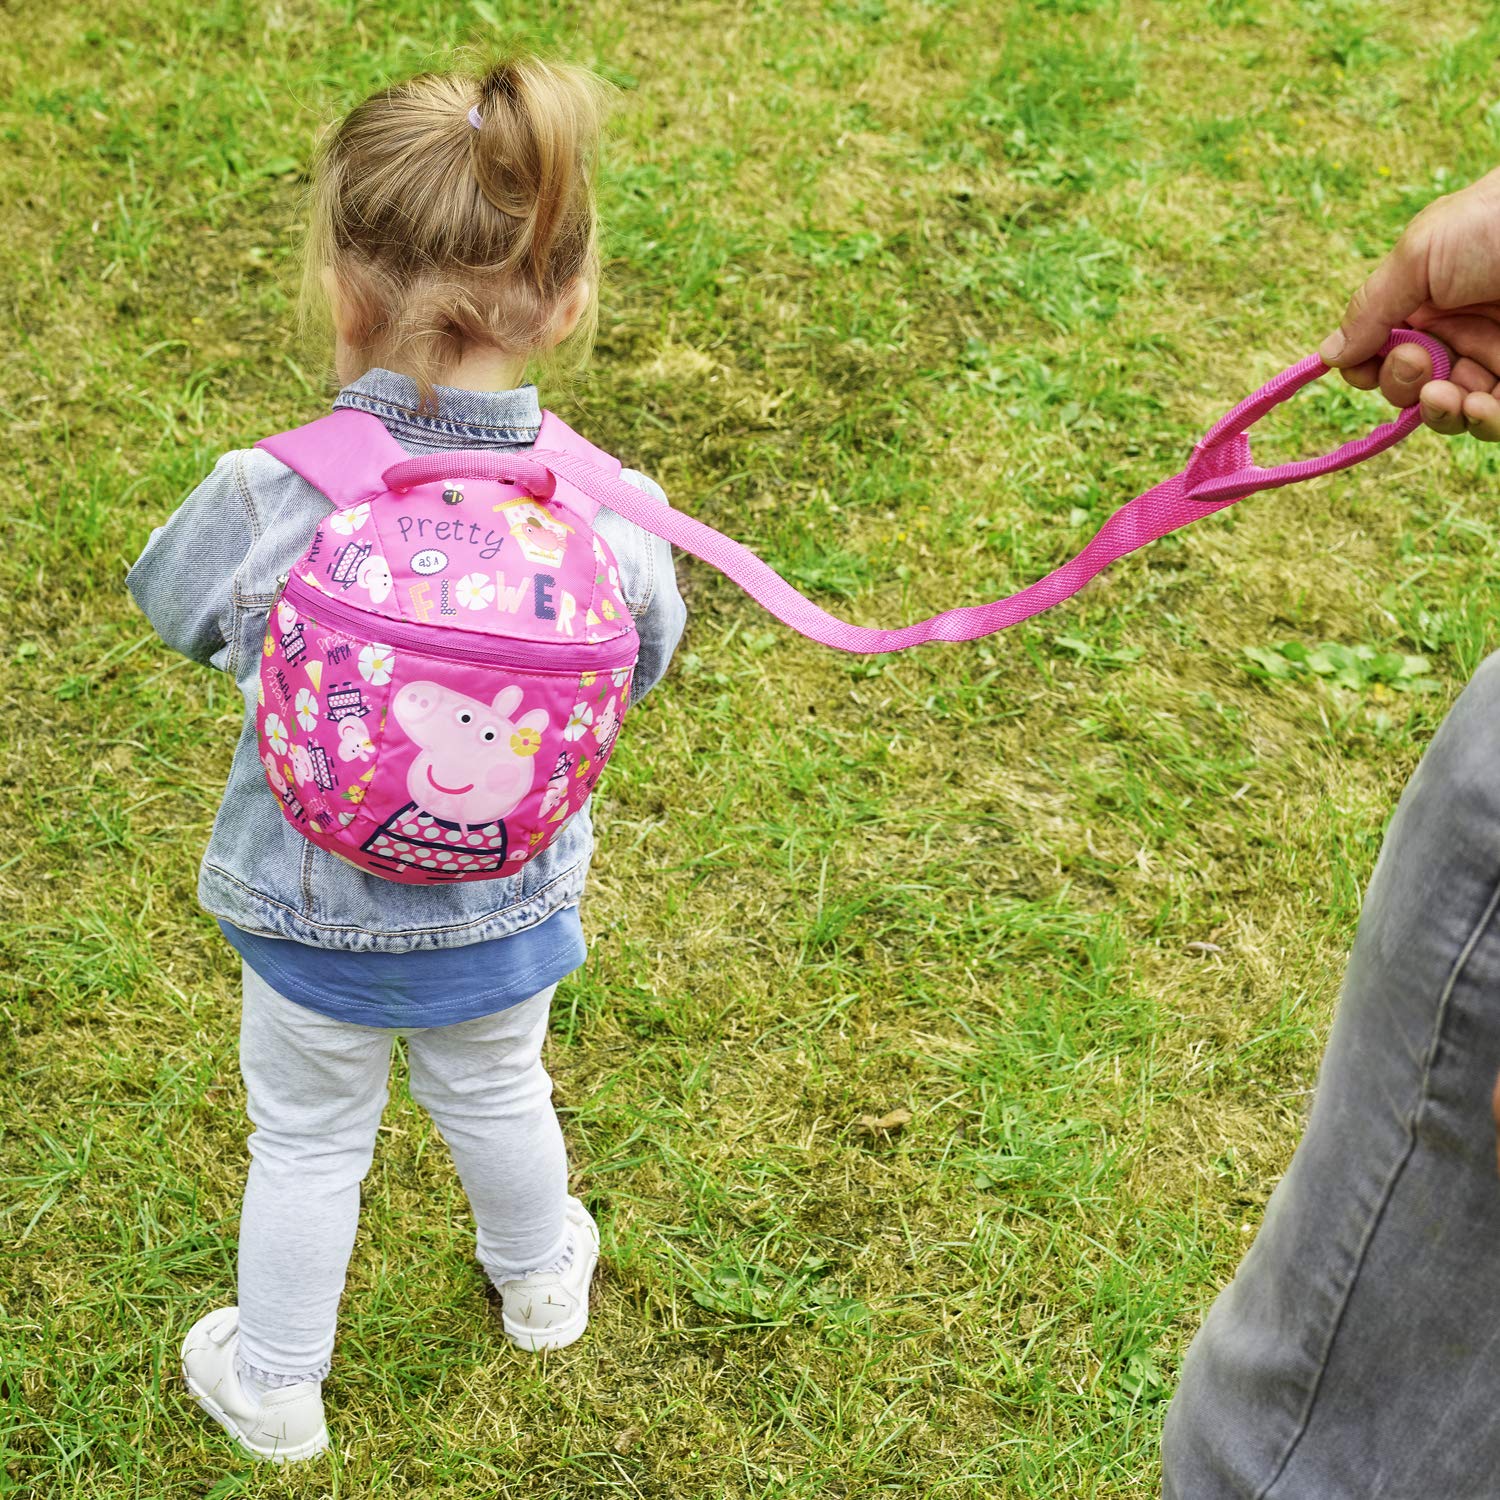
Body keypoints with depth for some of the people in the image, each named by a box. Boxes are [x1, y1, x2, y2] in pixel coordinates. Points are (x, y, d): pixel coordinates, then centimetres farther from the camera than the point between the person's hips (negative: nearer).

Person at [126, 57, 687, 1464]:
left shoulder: (263, 501, -32)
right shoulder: (611, 511, -27)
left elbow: (173, 605, -9)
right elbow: (637, 664, -6)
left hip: (313, 915, -2)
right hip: (511, 913, 2)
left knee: (308, 1144, 24)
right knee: (495, 1093, 32)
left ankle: (273, 1389, 46)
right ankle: (542, 1283, 59)